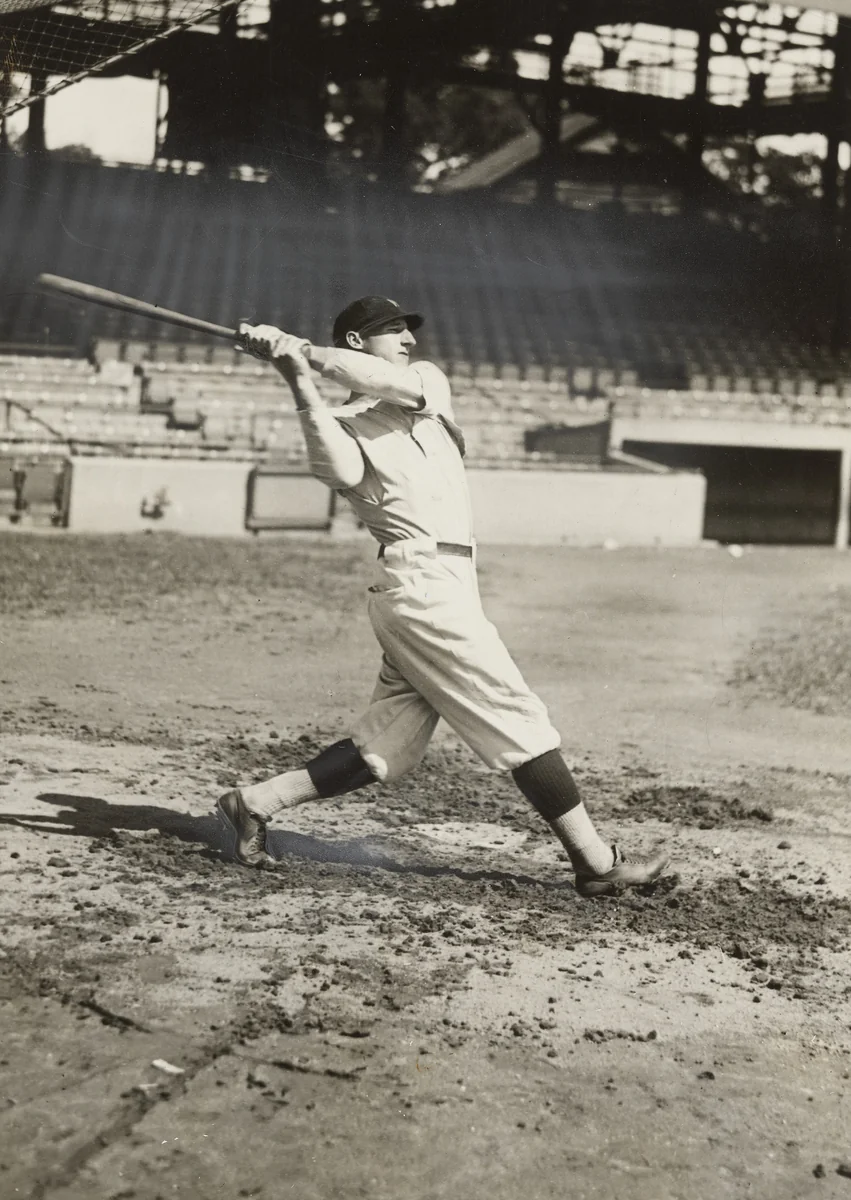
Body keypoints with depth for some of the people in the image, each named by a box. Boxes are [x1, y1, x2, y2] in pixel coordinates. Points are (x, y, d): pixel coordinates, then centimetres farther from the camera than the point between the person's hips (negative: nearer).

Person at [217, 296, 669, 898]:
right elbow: (342, 470, -19)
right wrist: (301, 382, -20)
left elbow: (398, 383, -8)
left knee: (386, 746, 8)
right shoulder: (341, 420, 3)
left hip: (444, 587, 7)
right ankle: (597, 862, 0)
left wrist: (310, 353, -15)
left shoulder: (430, 380, 16)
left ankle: (258, 802, 12)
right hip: (424, 582, -7)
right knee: (519, 722, -5)